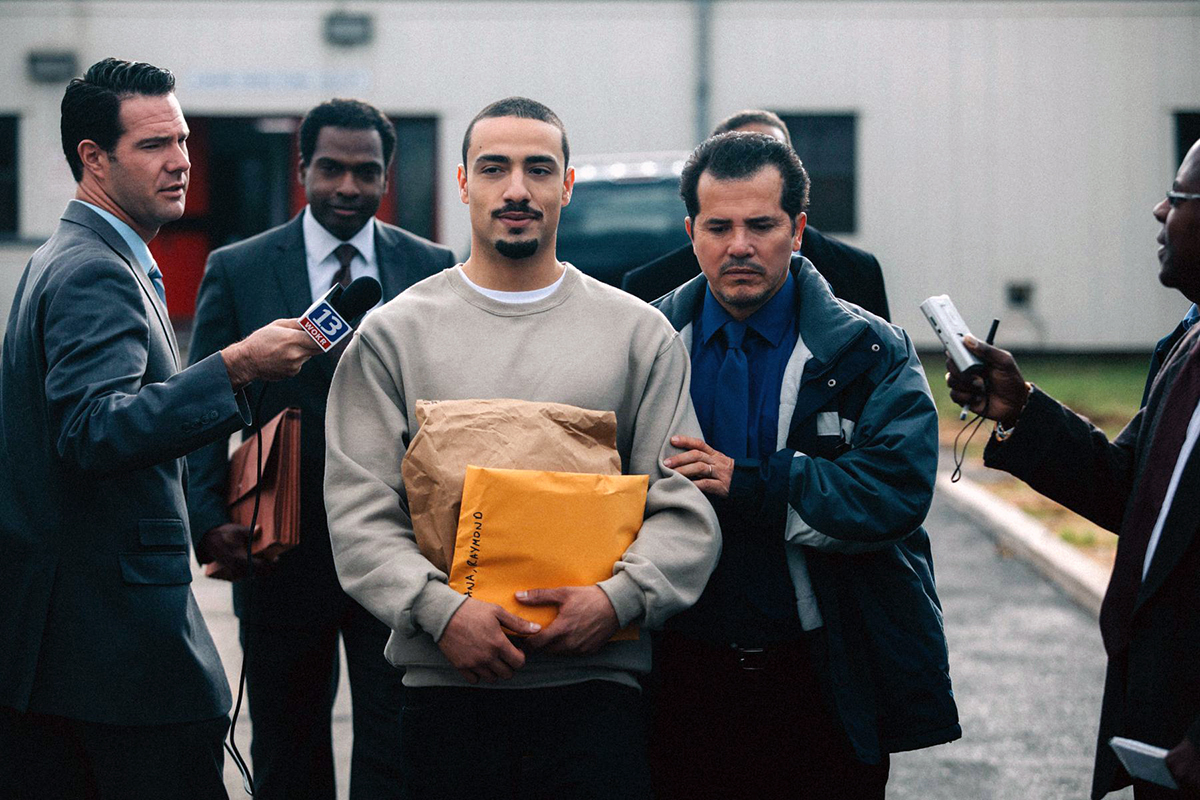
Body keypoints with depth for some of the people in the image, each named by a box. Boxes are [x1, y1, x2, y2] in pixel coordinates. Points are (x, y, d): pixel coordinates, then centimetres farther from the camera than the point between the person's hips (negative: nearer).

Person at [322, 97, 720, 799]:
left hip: (597, 681, 0)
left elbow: (684, 510, 4)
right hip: (446, 683, 0)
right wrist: (439, 609, -15)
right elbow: (359, 510, 0)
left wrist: (620, 597, -14)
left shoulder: (640, 333, 9)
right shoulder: (394, 333, 7)